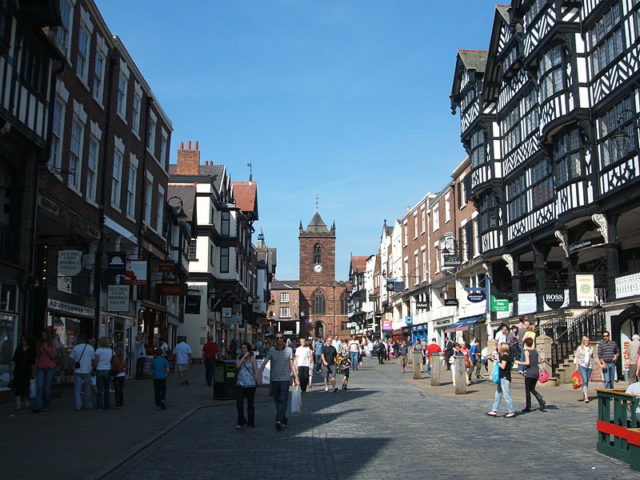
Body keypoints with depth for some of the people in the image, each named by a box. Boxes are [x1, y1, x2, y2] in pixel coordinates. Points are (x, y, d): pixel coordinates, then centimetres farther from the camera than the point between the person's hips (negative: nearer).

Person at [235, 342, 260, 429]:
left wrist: (258, 379, -15)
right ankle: (241, 421, 5)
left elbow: (256, 369, -2)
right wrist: (244, 356, -10)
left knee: (250, 403, 6)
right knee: (239, 403, -8)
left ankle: (250, 422, 17)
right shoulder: (239, 357, 9)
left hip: (250, 383, -2)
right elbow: (237, 365, -10)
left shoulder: (252, 358, 2)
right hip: (240, 383, 2)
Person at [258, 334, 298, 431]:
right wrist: (260, 374, -20)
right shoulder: (271, 351, 0)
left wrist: (296, 378, 9)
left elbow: (292, 364, 10)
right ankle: (284, 419, 25)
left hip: (285, 379, -1)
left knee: (283, 401, -14)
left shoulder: (289, 350, 3)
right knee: (277, 401, 10)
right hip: (274, 379, 2)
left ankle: (279, 421, -20)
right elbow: (264, 363, -6)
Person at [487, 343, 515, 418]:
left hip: (505, 378, -11)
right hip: (501, 378, 11)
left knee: (507, 396, -4)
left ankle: (511, 412, 4)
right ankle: (494, 411, 13)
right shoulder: (503, 356, 15)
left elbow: (503, 366, -21)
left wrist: (498, 362, -8)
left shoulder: (505, 356, -14)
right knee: (497, 396, 10)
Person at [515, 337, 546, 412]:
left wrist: (519, 362, -6)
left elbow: (527, 363, -19)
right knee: (532, 389, 17)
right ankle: (541, 401, -3)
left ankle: (528, 407, 9)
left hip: (530, 372, -6)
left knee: (527, 390, 5)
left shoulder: (526, 351, -10)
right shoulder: (535, 351, 9)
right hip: (536, 371, 7)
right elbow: (538, 362, 14)